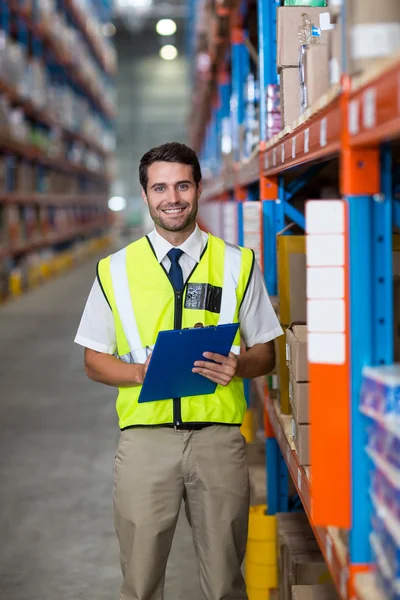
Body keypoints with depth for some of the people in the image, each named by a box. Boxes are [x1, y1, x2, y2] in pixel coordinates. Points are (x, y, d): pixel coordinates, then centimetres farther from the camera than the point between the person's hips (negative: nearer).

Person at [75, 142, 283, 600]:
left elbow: (265, 354, 10)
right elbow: (94, 361, 9)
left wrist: (237, 366, -13)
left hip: (218, 437, 0)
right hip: (145, 438, 0)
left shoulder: (238, 264, 6)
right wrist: (139, 372, -11)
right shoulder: (114, 270, 6)